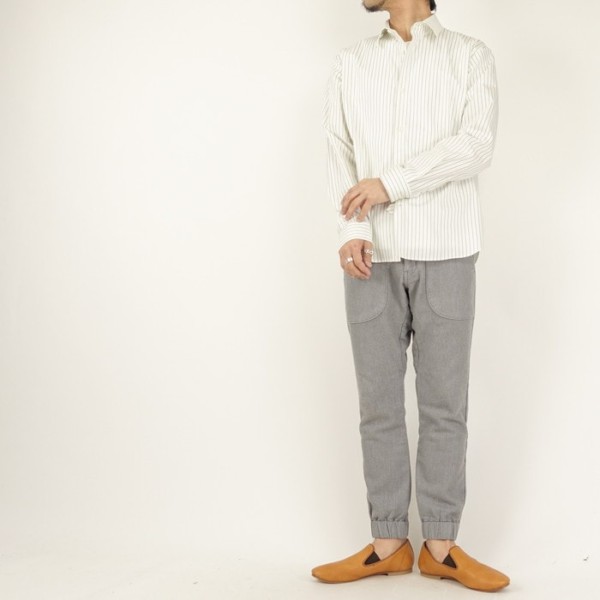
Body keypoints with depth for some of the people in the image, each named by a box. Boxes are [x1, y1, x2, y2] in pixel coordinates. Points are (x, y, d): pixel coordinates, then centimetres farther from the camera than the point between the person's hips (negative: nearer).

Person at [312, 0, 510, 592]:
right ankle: (389, 543, 10)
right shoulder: (350, 62, 15)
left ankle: (440, 546, 9)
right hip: (373, 256, 2)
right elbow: (339, 153, 6)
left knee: (444, 403, 0)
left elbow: (476, 146, -6)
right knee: (378, 403, 2)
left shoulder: (470, 55, 7)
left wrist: (390, 183, -13)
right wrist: (350, 231, -10)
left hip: (445, 254, -2)